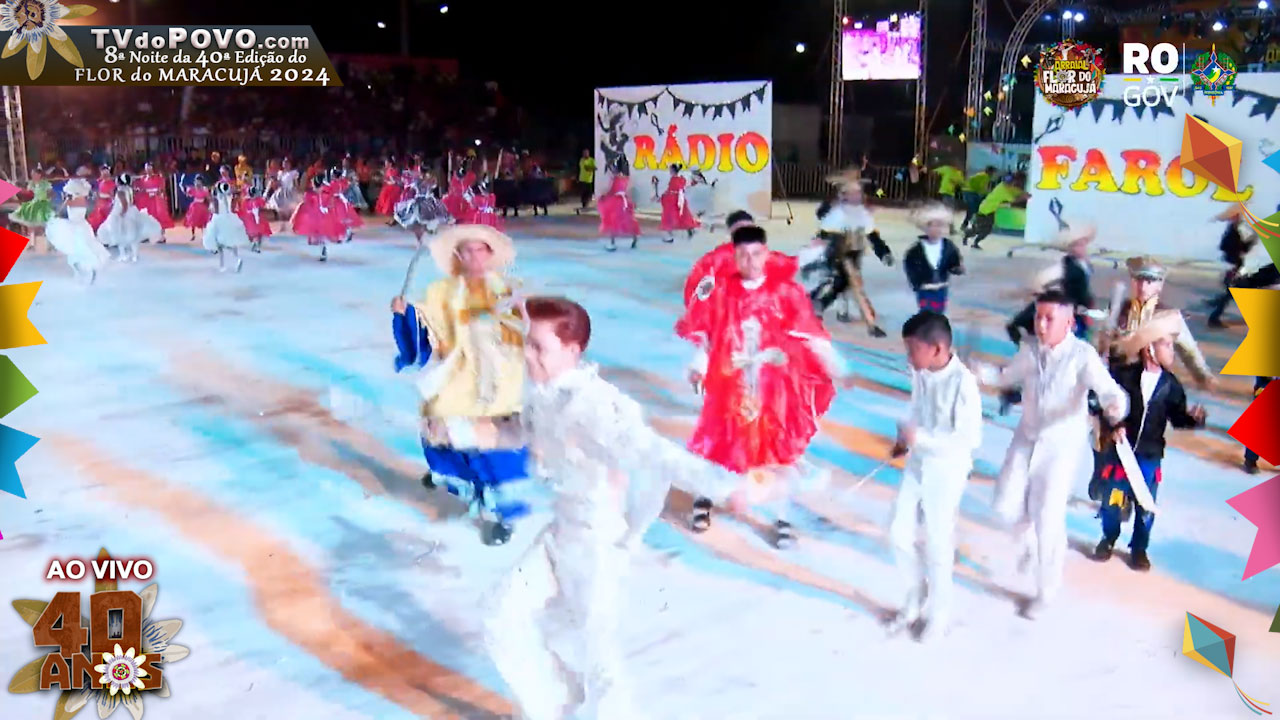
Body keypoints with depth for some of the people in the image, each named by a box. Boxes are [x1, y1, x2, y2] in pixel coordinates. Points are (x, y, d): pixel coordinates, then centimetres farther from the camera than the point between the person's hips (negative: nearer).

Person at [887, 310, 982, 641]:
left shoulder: (963, 383, -25)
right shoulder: (919, 373, -5)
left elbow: (970, 438, -23)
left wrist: (920, 438, -26)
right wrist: (904, 438, -1)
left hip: (946, 472, -6)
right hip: (917, 464, 6)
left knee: (938, 544, 7)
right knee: (899, 532, 11)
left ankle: (939, 613, 28)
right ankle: (915, 599, 33)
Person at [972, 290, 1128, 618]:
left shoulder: (1083, 355, -21)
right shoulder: (1029, 349, -5)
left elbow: (1108, 389, -31)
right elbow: (1008, 376, 12)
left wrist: (1115, 406, -54)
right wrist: (980, 372, -7)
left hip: (1063, 445, -5)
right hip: (1027, 438, 5)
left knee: (1048, 519, 0)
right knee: (1006, 505, 5)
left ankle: (1046, 591, 22)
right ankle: (1031, 538, 42)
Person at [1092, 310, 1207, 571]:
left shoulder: (1170, 383, -3)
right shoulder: (1124, 376, -13)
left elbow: (1177, 417, -2)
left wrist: (1193, 418, -22)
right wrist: (1113, 427, -20)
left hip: (1150, 456, 2)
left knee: (1145, 505, 11)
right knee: (1112, 499, 10)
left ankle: (1139, 549, 29)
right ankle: (1108, 540, 33)